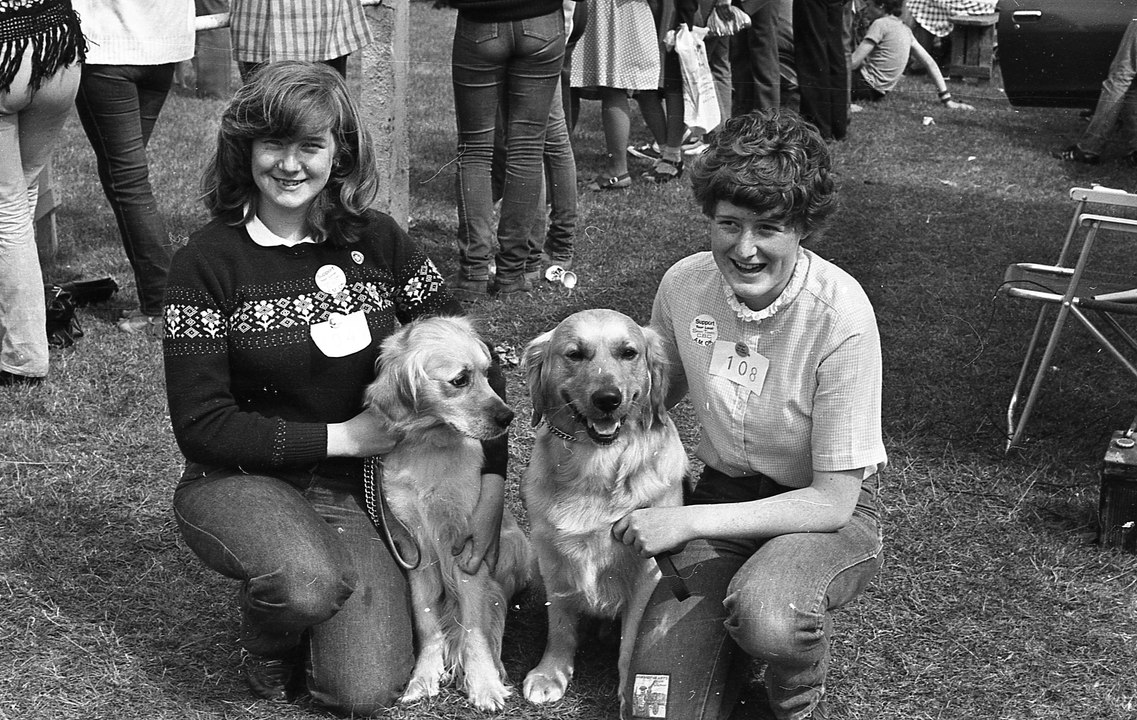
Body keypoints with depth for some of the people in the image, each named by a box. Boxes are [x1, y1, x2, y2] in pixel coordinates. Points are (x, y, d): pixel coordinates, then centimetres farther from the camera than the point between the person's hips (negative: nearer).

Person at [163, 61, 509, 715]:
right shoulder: (207, 262, -10)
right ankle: (269, 637, 2)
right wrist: (339, 437, -15)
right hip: (241, 484, -2)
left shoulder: (379, 241, -1)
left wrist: (493, 489, -9)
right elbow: (201, 427, -12)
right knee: (310, 582, -36)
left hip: (360, 493, 3)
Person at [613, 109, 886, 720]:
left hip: (828, 512, -3)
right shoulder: (684, 285, -11)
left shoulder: (840, 315, -25)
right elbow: (659, 390, 13)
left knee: (763, 616, -37)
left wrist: (689, 521, -26)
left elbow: (833, 500, -21)